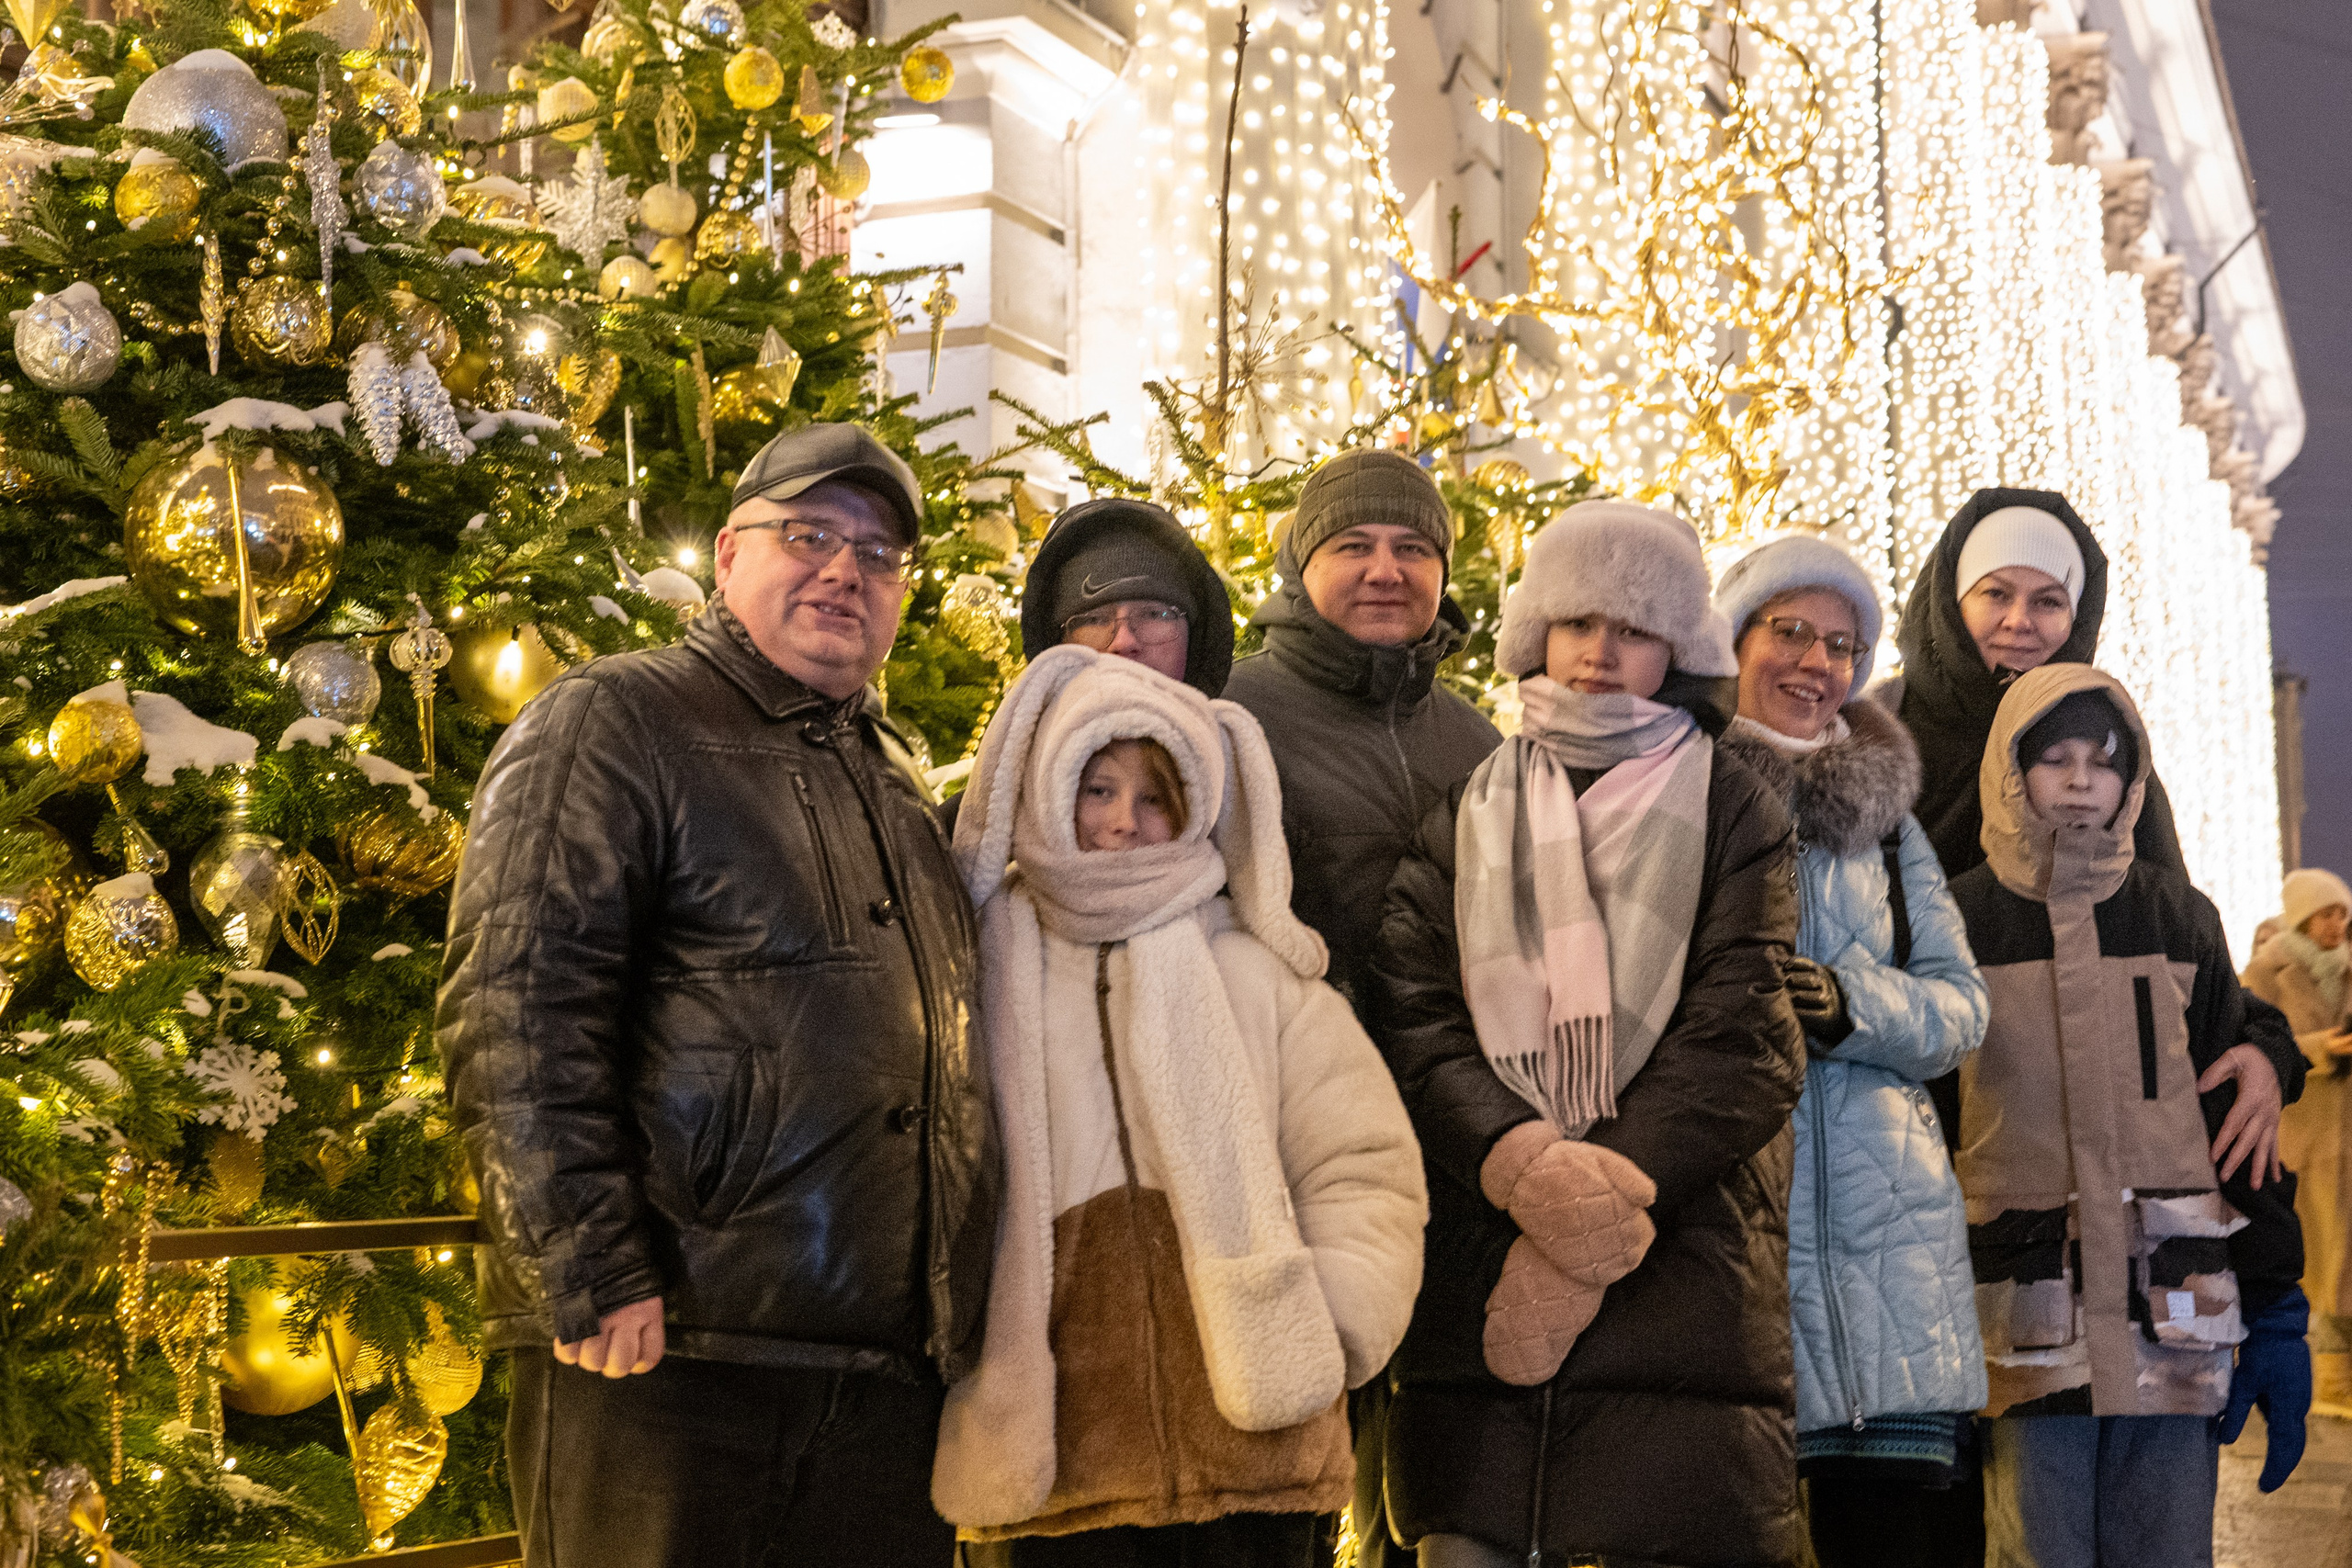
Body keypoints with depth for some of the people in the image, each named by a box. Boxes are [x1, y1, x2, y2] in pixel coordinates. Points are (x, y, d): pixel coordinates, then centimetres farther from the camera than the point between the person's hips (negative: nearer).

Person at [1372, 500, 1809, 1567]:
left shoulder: (1729, 812, 10)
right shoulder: (1468, 814, 16)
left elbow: (1738, 1040, -2)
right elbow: (1414, 1024, 3)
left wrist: (1609, 1181, -14)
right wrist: (1522, 1164, -15)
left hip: (1680, 1273, -2)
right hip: (1472, 1280, 2)